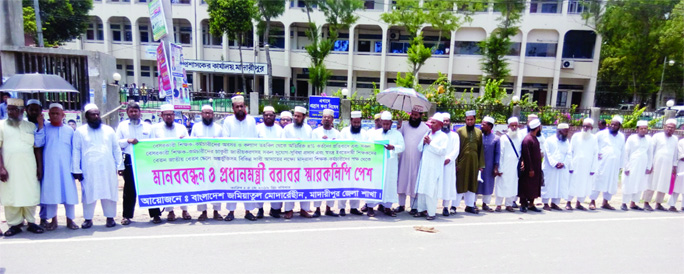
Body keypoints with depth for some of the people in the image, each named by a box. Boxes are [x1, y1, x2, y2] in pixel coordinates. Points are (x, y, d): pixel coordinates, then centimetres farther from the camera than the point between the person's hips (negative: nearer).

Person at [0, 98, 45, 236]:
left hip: (29, 168, 1)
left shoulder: (31, 126, 10)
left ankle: (31, 222, 12)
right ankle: (15, 224, 11)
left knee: (30, 195, 3)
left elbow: (38, 145, 5)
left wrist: (40, 126, -3)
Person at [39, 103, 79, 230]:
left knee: (69, 192, 1)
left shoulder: (69, 130, 9)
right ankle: (53, 220, 15)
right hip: (49, 167, 0)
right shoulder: (45, 128, 6)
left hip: (66, 167, 1)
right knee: (50, 192, 3)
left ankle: (70, 219, 10)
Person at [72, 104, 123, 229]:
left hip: (108, 169, 1)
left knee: (110, 193, 3)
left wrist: (119, 165, 5)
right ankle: (88, 218, 16)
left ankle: (110, 217, 13)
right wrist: (76, 170, -2)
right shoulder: (80, 131, 6)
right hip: (89, 170, -1)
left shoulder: (109, 130, 10)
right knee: (89, 194, 3)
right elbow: (76, 152, 4)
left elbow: (116, 149, 11)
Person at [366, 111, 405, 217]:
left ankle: (387, 207, 11)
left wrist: (393, 147, -20)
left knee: (390, 184, 1)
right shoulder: (374, 133, 12)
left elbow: (402, 147, -1)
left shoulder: (397, 134, 10)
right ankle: (370, 207, 5)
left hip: (391, 164, 1)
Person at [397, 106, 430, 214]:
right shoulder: (404, 125, 9)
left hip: (417, 160, -2)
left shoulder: (425, 128, 2)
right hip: (404, 159, 2)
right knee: (402, 180, 6)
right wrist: (398, 127, -10)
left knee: (414, 182, 2)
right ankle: (401, 205, 17)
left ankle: (413, 206, 12)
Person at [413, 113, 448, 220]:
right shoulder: (427, 134, 15)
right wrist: (423, 142, -4)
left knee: (431, 190, -5)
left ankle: (431, 212, 4)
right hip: (423, 166, 6)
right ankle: (421, 209, 20)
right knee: (421, 188, 9)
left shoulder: (443, 137, -3)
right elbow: (419, 148, 16)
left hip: (434, 168, -6)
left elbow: (442, 151, -16)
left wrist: (430, 143, -14)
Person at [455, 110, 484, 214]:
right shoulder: (460, 131, 1)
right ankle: (454, 206, 9)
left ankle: (470, 205, 20)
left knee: (472, 183, 9)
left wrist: (481, 164, 3)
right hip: (462, 162, -3)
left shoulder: (479, 132, 9)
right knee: (460, 183, 1)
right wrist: (455, 163, -9)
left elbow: (481, 149, 9)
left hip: (474, 162, 3)